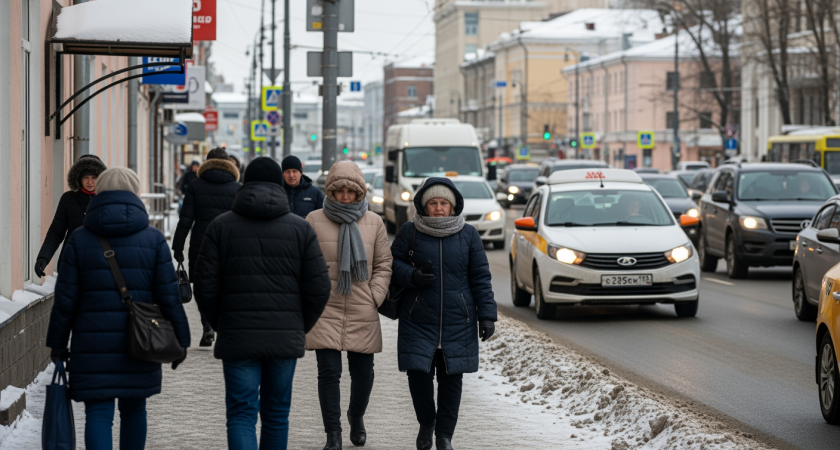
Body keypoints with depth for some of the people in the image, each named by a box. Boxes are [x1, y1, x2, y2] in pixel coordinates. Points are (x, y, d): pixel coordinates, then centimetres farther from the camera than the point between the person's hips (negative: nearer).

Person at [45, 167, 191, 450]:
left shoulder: (79, 240, 0)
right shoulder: (153, 239, 0)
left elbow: (66, 298, -1)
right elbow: (169, 296, -2)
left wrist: (58, 342, 7)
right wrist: (180, 340, 5)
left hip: (93, 342, -1)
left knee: (98, 414, -2)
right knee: (134, 409, 17)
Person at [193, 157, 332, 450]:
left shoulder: (221, 226, 1)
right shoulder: (300, 228, 2)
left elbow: (205, 286, -3)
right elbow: (319, 288, -2)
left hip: (237, 338, -1)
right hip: (286, 339, 1)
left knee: (241, 416, 0)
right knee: (276, 414, 14)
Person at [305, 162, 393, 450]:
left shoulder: (374, 223, 6)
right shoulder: (314, 221, 0)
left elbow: (383, 264, 10)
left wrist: (375, 297, -1)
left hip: (362, 313, 2)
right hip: (325, 310, -2)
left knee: (363, 373, 8)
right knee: (329, 372, -6)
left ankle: (356, 417, 37)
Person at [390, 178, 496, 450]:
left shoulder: (468, 235, 4)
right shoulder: (409, 233, 1)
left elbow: (481, 277, 5)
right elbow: (393, 264, 8)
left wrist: (487, 315, -1)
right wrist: (412, 276, -14)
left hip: (458, 324, 1)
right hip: (418, 322, -1)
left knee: (451, 378, 2)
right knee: (418, 373, -7)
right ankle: (426, 423, 20)